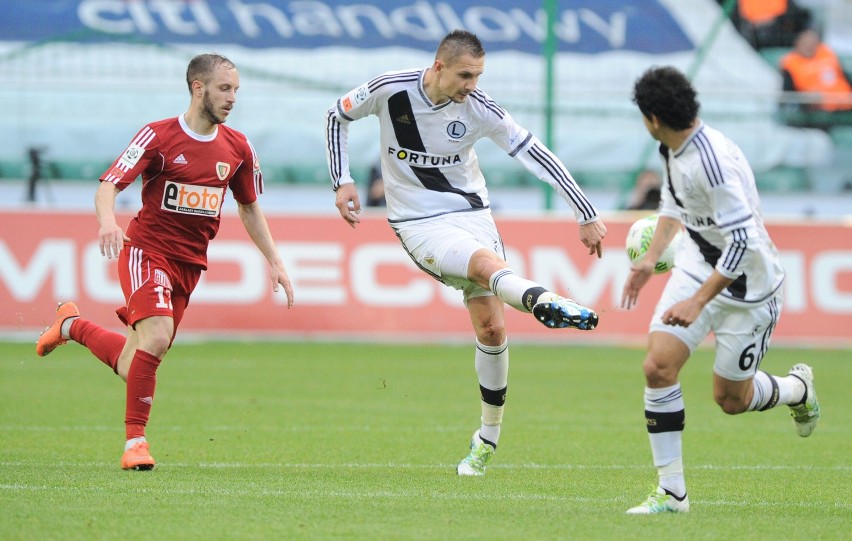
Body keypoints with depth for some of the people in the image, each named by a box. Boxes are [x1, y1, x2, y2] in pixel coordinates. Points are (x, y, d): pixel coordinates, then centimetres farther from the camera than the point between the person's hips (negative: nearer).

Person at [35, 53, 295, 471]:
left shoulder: (237, 148, 6)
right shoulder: (158, 137, -10)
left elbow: (249, 208, 19)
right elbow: (108, 185, -15)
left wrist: (274, 260, 12)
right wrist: (108, 220, -37)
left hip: (189, 263, 5)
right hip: (147, 251, -5)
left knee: (132, 368, 7)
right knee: (157, 338, -29)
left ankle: (72, 324, 37)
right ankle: (135, 440, -15)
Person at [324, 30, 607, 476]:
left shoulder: (479, 109, -10)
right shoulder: (389, 90, -13)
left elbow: (535, 155, -7)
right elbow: (337, 115, 6)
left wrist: (587, 216, -8)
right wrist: (342, 181, -2)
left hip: (471, 212, 3)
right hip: (418, 223, -3)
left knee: (491, 327, -3)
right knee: (490, 264, -33)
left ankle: (488, 437, 13)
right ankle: (545, 301, -63)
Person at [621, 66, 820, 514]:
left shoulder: (713, 161, -31)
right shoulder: (672, 149, -3)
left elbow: (742, 242, -33)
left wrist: (697, 301, -33)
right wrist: (651, 258, 16)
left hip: (746, 284, -7)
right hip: (697, 266, 7)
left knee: (731, 400, 6)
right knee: (658, 367, -11)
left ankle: (798, 388, 40)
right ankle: (671, 492, -4)